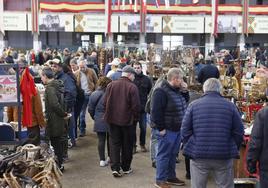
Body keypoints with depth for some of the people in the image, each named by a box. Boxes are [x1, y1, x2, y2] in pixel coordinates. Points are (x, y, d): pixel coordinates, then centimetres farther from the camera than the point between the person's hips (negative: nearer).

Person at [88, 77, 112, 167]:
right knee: (110, 139, 15)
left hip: (98, 121, 2)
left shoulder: (93, 94, -1)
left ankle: (102, 160, 7)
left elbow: (90, 109, 5)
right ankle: (110, 157, 26)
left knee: (101, 140, 6)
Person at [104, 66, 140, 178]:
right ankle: (126, 168, 23)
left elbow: (105, 102, 1)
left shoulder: (111, 85, -2)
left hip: (113, 119, 3)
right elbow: (136, 106, -13)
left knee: (114, 143, 10)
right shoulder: (132, 87, -14)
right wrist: (135, 118, 2)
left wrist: (109, 114, 14)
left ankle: (115, 168, 1)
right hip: (128, 120, -3)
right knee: (127, 145, 12)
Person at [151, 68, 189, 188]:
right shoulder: (161, 92, -19)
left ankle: (171, 177, 31)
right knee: (164, 155, 0)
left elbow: (185, 103, 25)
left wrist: (185, 92, 7)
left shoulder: (177, 90, 10)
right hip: (167, 130, -9)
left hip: (177, 129, 9)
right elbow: (156, 111, -21)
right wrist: (160, 128, -20)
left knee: (173, 155, 18)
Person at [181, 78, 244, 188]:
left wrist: (189, 148, 10)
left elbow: (185, 131, -1)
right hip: (224, 156, 0)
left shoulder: (193, 105, 0)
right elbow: (239, 132, 1)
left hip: (198, 155, 0)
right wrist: (233, 150, 13)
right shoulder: (230, 106, 1)